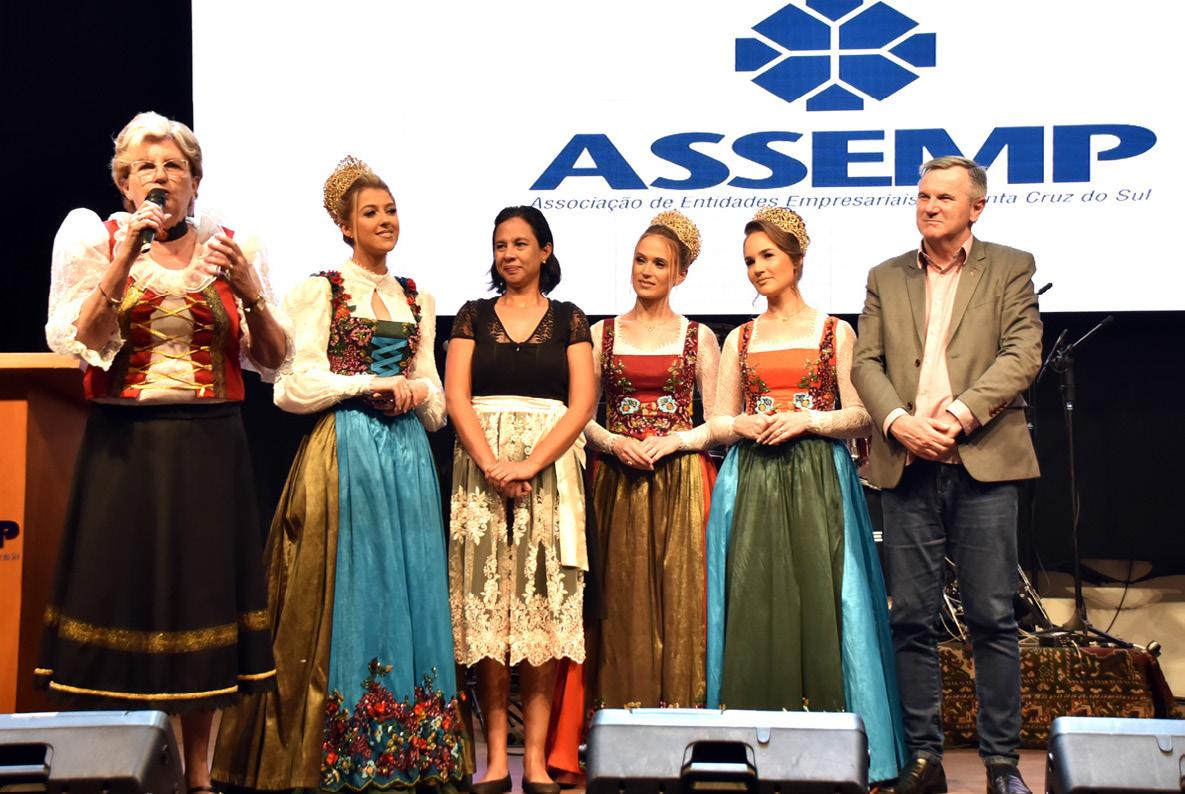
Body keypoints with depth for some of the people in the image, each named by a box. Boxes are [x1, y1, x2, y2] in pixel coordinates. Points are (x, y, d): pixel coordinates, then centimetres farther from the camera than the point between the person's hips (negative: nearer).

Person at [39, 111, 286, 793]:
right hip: (125, 446, -1)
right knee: (124, 589, 0)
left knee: (203, 594, 5)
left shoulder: (228, 248, 9)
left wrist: (250, 293, -8)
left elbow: (273, 361, 8)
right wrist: (125, 260, -13)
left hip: (209, 447, 2)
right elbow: (78, 346, -8)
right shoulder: (99, 240, 5)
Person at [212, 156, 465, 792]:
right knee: (347, 589, -3)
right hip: (342, 451, -5)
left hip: (407, 455, 5)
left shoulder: (416, 299, 16)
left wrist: (415, 394, -2)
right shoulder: (319, 291, 2)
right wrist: (372, 384, -11)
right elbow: (297, 385, -6)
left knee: (407, 585, 3)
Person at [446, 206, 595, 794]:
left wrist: (530, 465, -13)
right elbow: (456, 397, 1)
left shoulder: (568, 320, 9)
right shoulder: (473, 316, 12)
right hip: (481, 466, 1)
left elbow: (582, 403, -1)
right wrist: (493, 465, -14)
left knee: (543, 605, -3)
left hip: (551, 468, -1)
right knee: (486, 604, -3)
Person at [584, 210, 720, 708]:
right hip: (616, 481, 1)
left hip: (681, 480, -1)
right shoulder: (602, 334, 10)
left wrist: (672, 442, -12)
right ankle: (621, 705, 7)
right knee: (622, 595, 0)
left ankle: (679, 705, 4)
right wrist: (615, 443, -11)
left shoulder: (699, 338, 8)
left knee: (680, 591, -3)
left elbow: (718, 420, 4)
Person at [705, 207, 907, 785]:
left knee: (820, 600, -6)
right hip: (750, 484, 2)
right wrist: (744, 425, -7)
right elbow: (719, 423, 14)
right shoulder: (739, 339, 14)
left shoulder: (834, 333, 7)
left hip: (818, 482, -2)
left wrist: (807, 419, -13)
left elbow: (860, 417, 2)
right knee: (754, 605, -2)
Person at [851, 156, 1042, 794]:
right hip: (907, 467, 3)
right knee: (911, 620, 5)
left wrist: (957, 416, -15)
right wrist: (898, 421, -10)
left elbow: (1022, 355, -3)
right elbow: (865, 362, 8)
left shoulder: (1010, 268, 8)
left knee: (993, 619, 0)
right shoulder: (886, 278, 17)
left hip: (983, 463, -2)